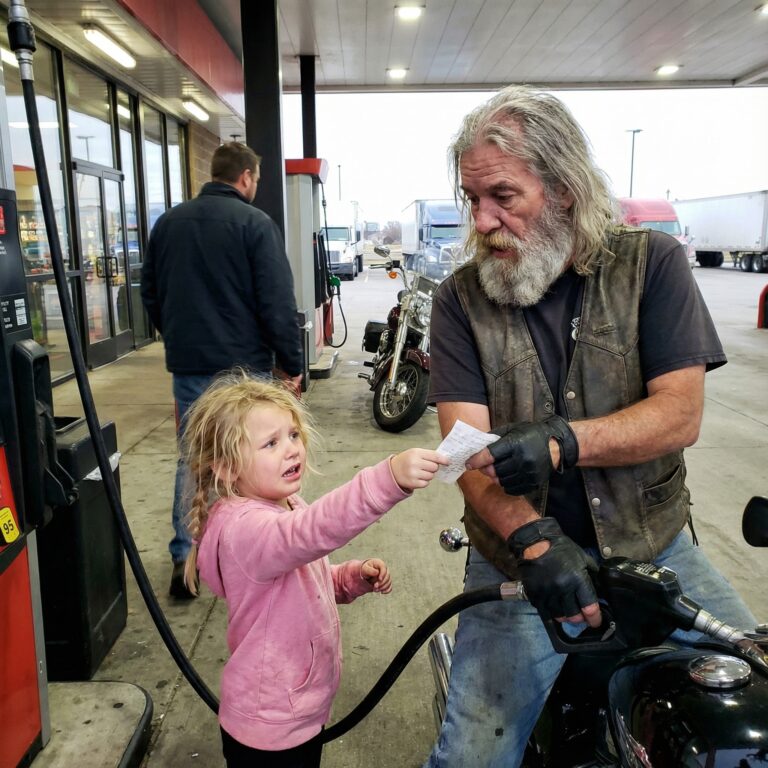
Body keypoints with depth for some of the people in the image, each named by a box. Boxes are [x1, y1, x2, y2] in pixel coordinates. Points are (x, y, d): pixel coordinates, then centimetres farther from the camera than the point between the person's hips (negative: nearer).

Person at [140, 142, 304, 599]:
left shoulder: (168, 222, 9)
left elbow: (151, 293, 15)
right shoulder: (255, 223, -9)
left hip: (187, 364, 5)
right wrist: (292, 362, -6)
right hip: (243, 364, -5)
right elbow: (278, 302, -13)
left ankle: (184, 557, 13)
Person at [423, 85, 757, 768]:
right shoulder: (461, 300, -3)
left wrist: (560, 442, -25)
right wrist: (534, 540, -28)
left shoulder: (652, 264, -1)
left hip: (653, 545, 1)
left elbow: (681, 413, -9)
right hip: (520, 559, -1)